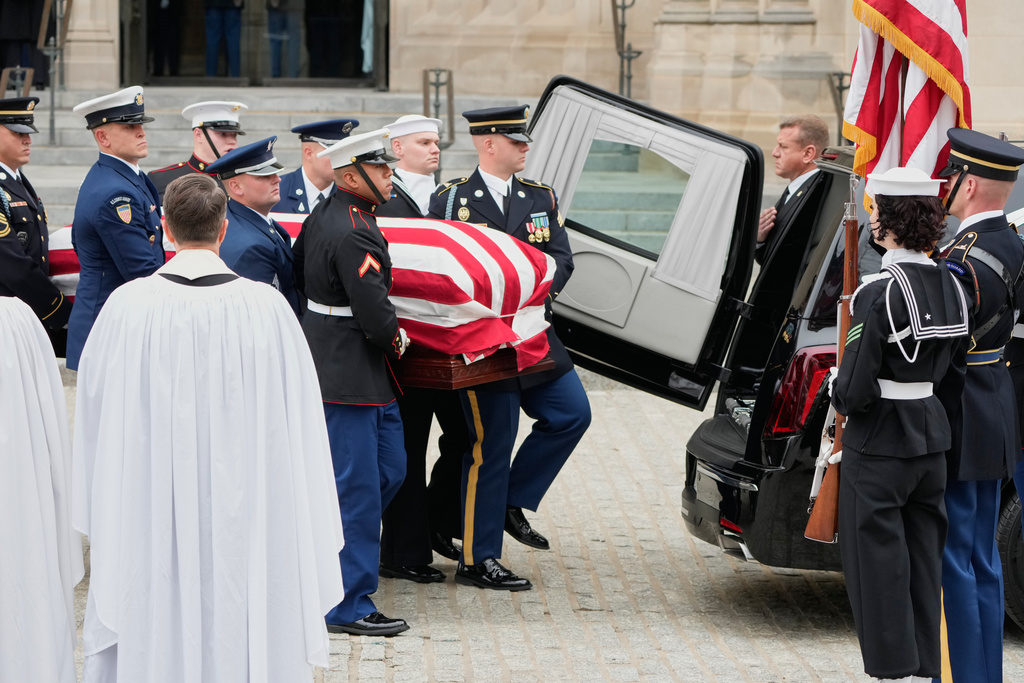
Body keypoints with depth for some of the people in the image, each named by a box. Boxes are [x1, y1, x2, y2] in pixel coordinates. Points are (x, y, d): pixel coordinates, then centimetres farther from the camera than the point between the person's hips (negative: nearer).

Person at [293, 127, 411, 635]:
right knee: (357, 488, -3)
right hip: (347, 375, -10)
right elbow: (375, 317, -24)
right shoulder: (354, 235, -22)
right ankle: (348, 607, 4)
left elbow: (298, 273, 23)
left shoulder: (324, 215, 8)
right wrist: (395, 339, -3)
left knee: (389, 470, 18)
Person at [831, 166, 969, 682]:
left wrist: (841, 402, 1)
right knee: (923, 558, 14)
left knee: (878, 562, 2)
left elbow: (855, 388, -19)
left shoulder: (879, 292, -19)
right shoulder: (948, 284, 3)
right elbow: (944, 363, 11)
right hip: (932, 435, 7)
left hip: (879, 444, -7)